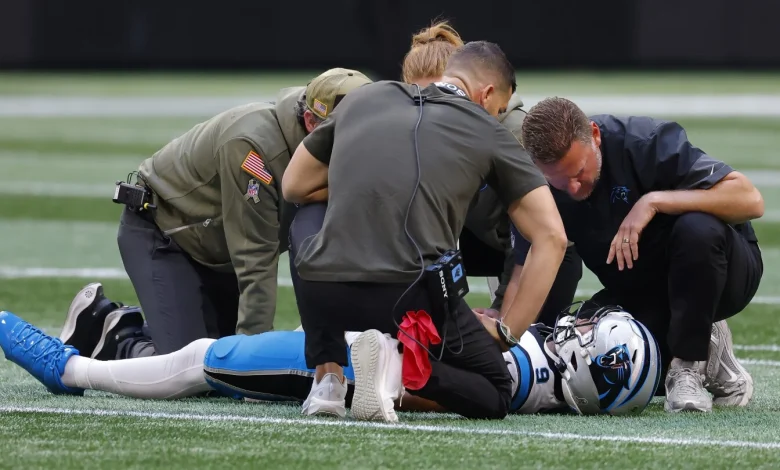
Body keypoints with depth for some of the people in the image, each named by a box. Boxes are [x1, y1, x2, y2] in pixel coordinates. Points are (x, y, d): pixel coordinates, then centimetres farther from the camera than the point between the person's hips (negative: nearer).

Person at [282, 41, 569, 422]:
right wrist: (507, 331, 9)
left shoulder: (363, 98, 19)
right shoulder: (488, 133, 12)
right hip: (408, 299, -3)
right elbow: (551, 237, 6)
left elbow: (294, 188, 28)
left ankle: (327, 374, 16)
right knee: (494, 397, 21)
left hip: (322, 297, 3)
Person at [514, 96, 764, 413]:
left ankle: (689, 366, -19)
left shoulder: (647, 142, -26)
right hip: (638, 296, 5)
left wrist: (655, 201, -36)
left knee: (697, 228, -37)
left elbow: (750, 201, -31)